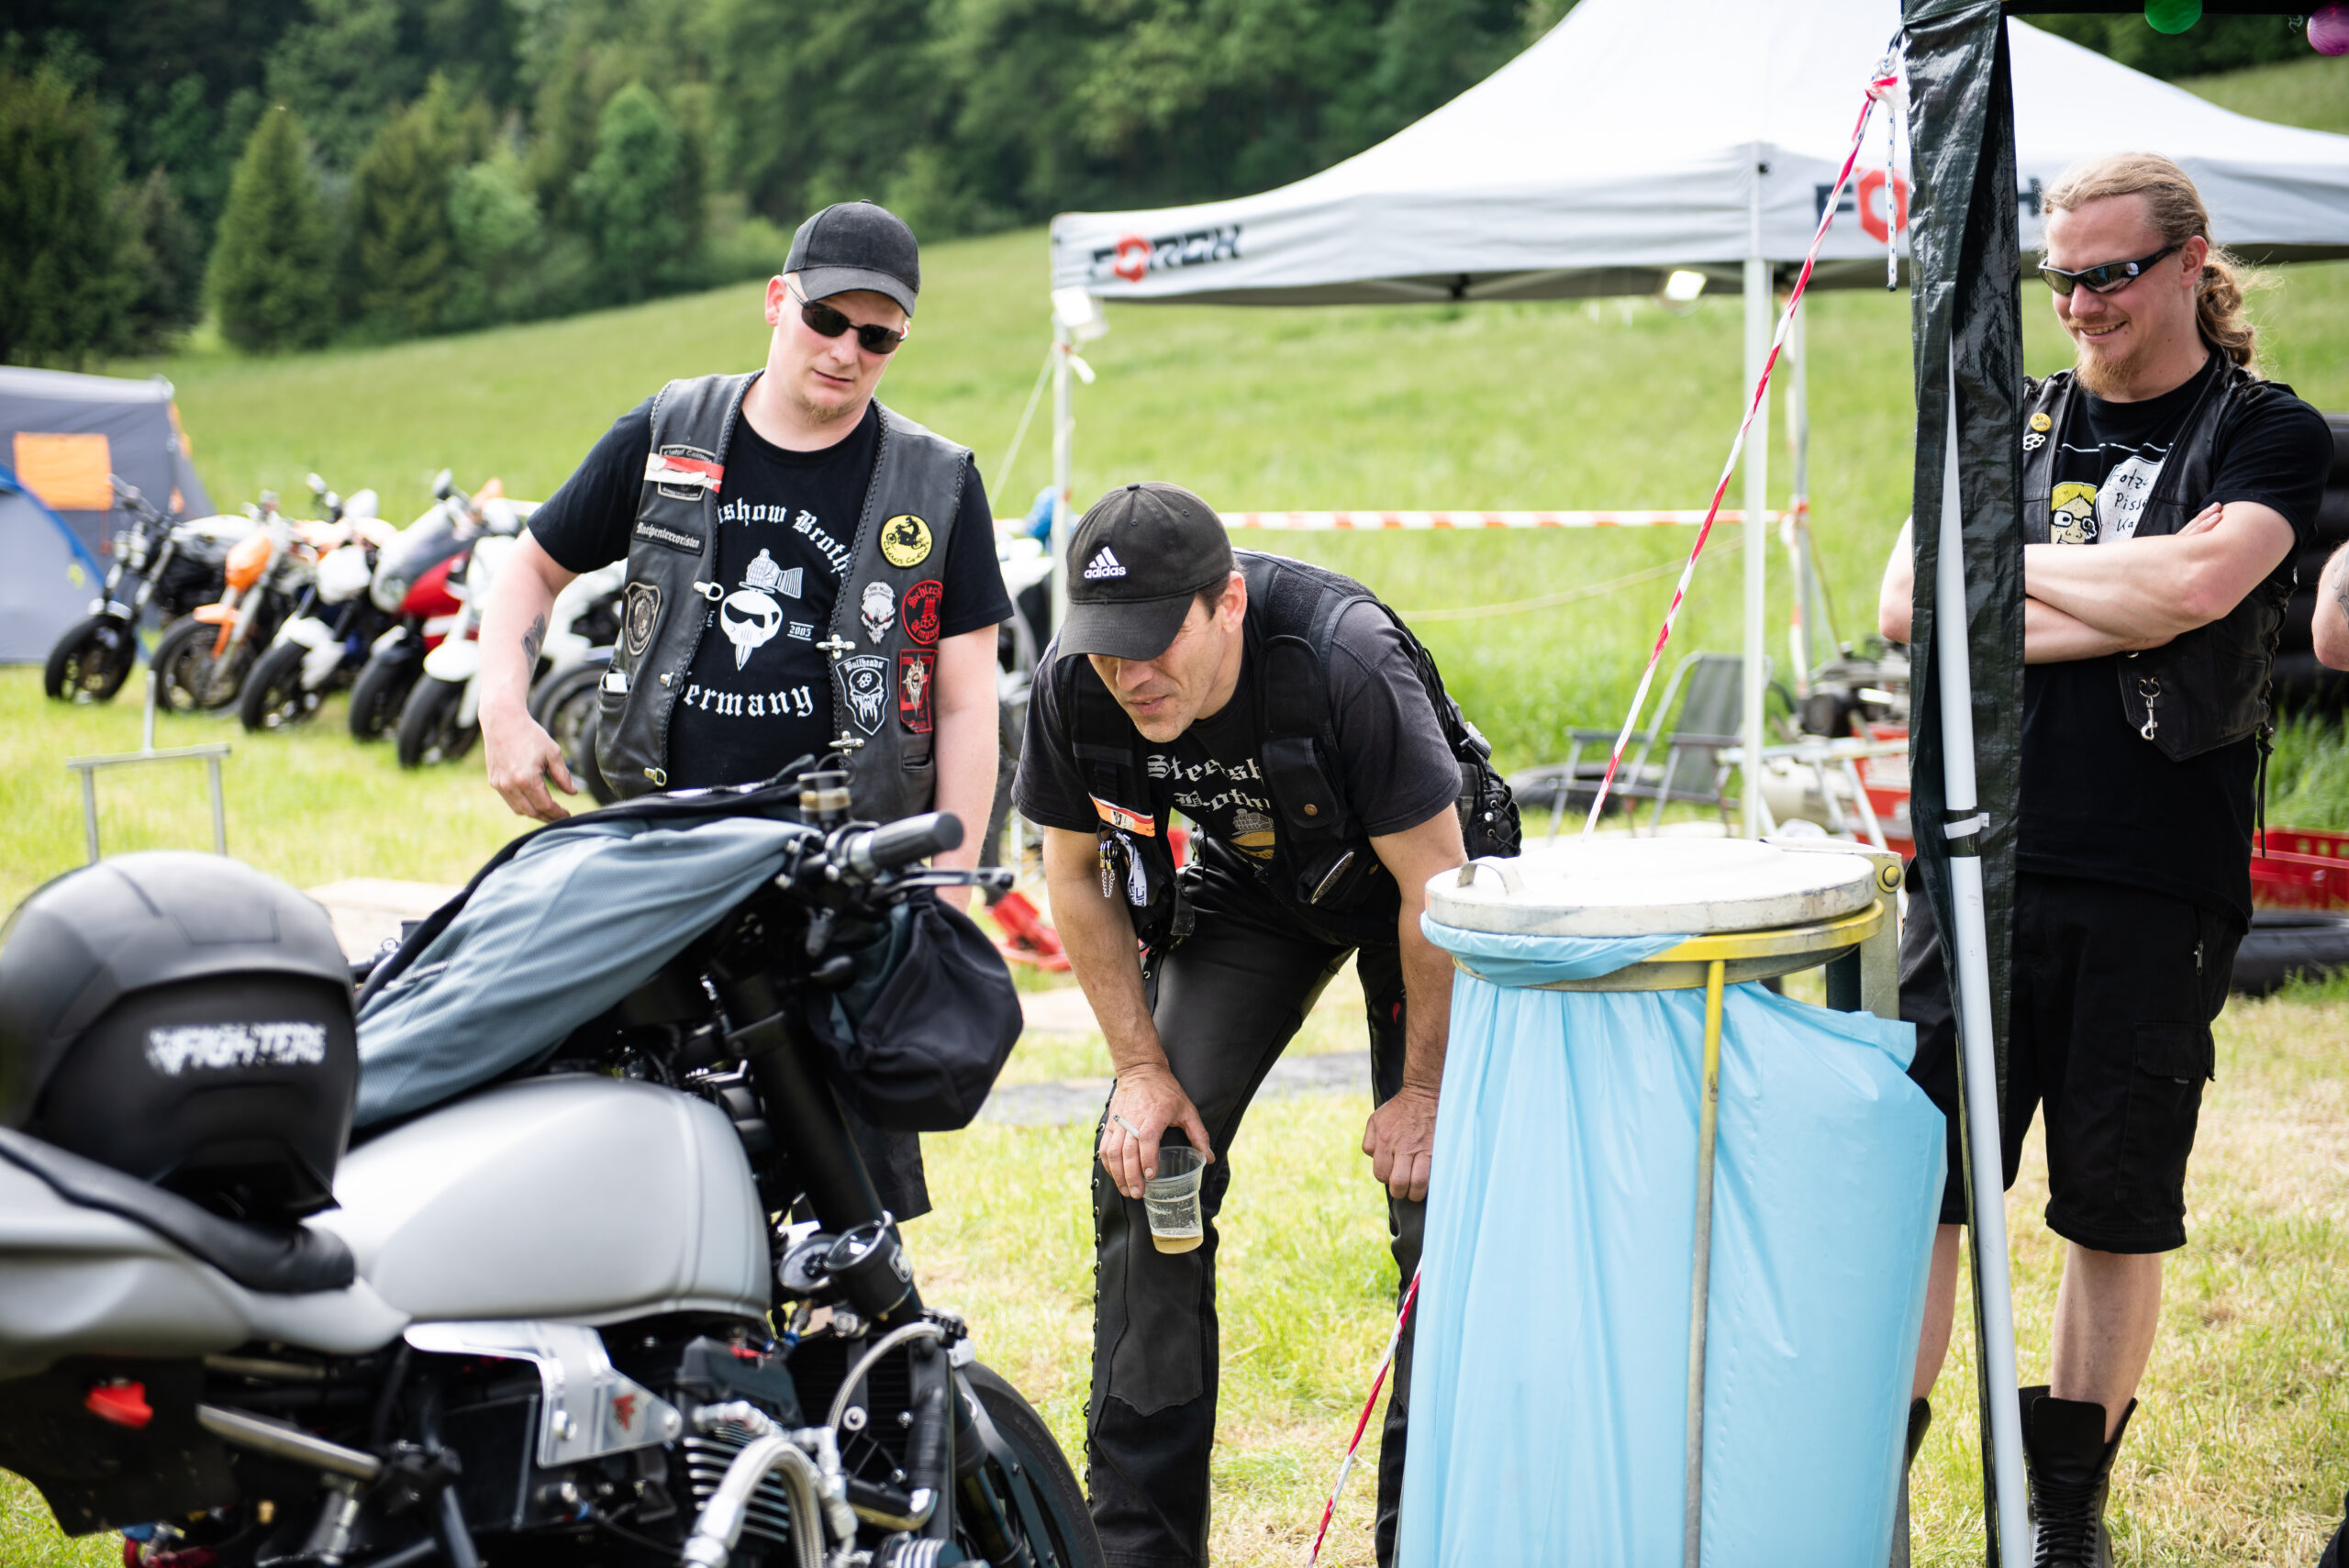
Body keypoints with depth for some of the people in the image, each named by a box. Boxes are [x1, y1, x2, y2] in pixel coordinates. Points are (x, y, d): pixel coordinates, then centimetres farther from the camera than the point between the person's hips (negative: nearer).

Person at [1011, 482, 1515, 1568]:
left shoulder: (1345, 659, -38)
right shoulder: (1072, 685, -24)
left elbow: (1434, 884, -26)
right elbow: (1076, 876, -6)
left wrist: (1423, 1091, -18)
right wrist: (1144, 1068, -10)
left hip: (1410, 872, -4)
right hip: (1251, 876, 4)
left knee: (1436, 1189, -13)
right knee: (1145, 1163, -6)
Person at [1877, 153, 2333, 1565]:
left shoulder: (2269, 435, 3)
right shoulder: (2008, 425, 12)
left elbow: (2196, 581, -17)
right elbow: (1911, 603, -1)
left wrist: (2015, 564, -4)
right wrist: (2117, 617, -9)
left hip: (2160, 893, -2)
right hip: (1982, 866, 2)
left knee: (2118, 1211, 7)